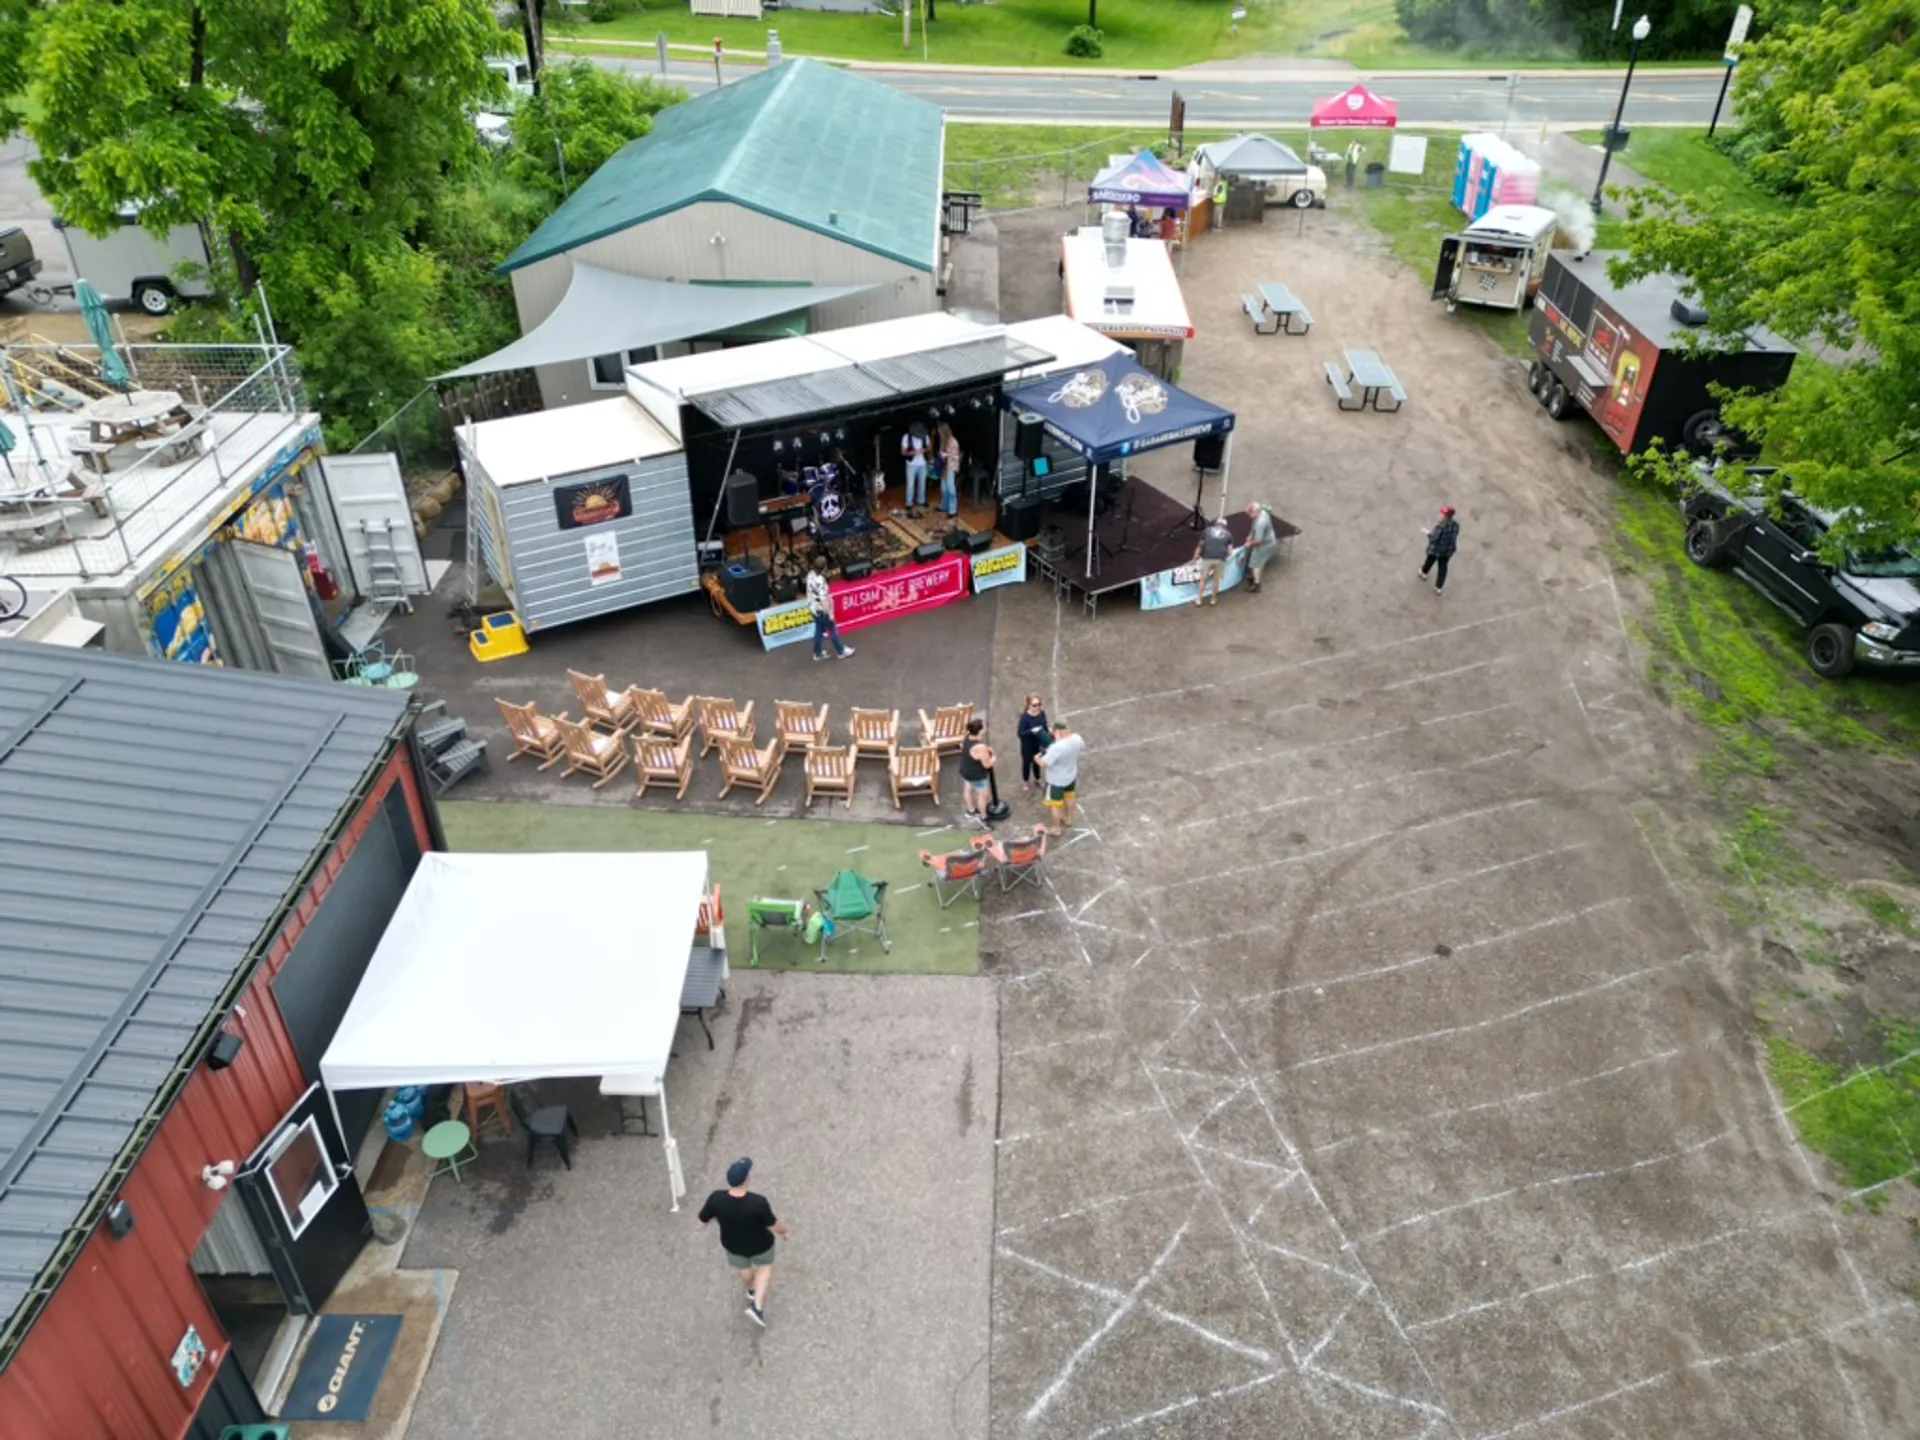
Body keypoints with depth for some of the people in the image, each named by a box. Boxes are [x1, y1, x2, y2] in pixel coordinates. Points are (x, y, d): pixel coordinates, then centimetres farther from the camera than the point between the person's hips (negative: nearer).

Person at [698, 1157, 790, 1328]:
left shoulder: (716, 1199, -34)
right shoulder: (758, 1203, -40)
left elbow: (702, 1222, -15)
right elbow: (774, 1227, -24)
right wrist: (783, 1231, -1)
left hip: (733, 1244, 3)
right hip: (759, 1245, -3)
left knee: (744, 1267, 36)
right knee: (765, 1265, 33)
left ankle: (751, 1289, 65)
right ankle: (757, 1306, 27)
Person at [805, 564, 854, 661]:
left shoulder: (810, 575, -6)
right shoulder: (820, 580, -33)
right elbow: (823, 599, -30)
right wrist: (829, 613, -21)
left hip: (814, 608, 8)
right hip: (822, 610, -8)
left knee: (819, 630, 22)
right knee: (833, 631, 12)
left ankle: (818, 653, 34)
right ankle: (841, 651, 28)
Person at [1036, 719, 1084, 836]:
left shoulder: (1056, 747, -39)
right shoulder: (1076, 738, -17)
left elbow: (1043, 764, -35)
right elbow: (1083, 746, 7)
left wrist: (1037, 758, -12)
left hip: (1057, 780, -6)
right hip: (1071, 775, 7)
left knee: (1055, 804, 16)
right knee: (1069, 797, 32)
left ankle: (1057, 829, 34)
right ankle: (1069, 819, 53)